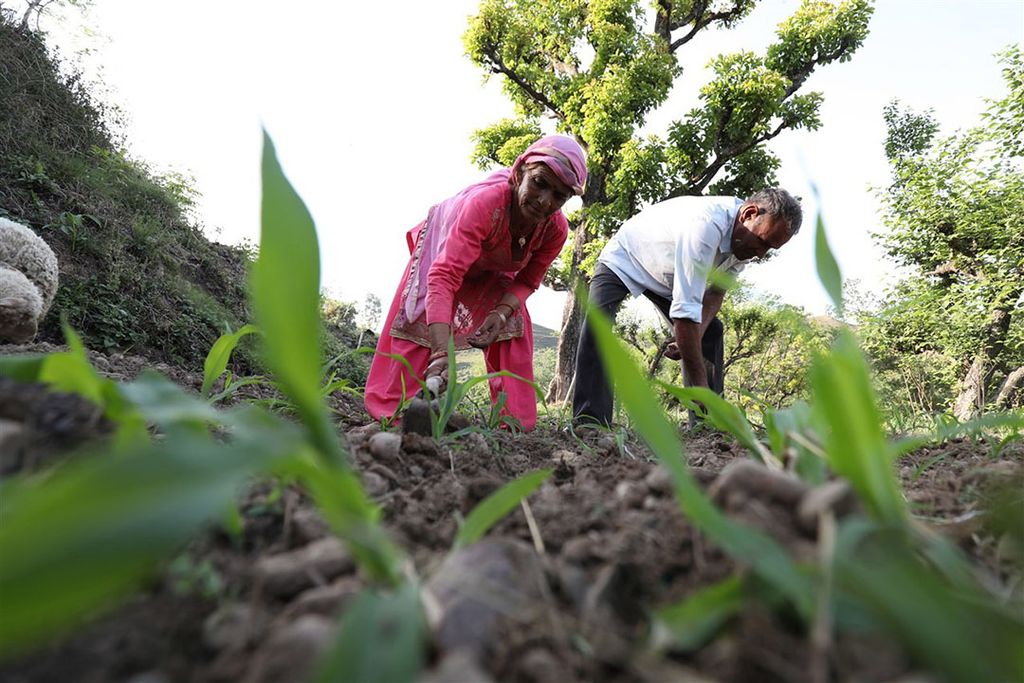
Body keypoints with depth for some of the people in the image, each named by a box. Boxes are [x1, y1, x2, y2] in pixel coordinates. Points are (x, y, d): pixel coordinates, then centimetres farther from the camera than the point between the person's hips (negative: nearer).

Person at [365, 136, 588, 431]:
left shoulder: (556, 229, -32)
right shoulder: (485, 201, -49)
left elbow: (528, 280, -15)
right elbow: (444, 276, -57)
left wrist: (503, 311, -37)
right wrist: (441, 354, -66)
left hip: (493, 268, 4)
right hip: (443, 245, -3)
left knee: (514, 329, -11)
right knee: (418, 316, -15)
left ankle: (516, 421, -3)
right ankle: (390, 411, -6)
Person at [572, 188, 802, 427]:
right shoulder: (706, 225, -41)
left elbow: (716, 291, -5)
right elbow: (685, 309, -45)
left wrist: (695, 335, -25)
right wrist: (700, 384, -43)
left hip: (670, 277, 8)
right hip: (624, 259, -7)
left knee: (712, 331, -4)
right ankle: (591, 422, -30)